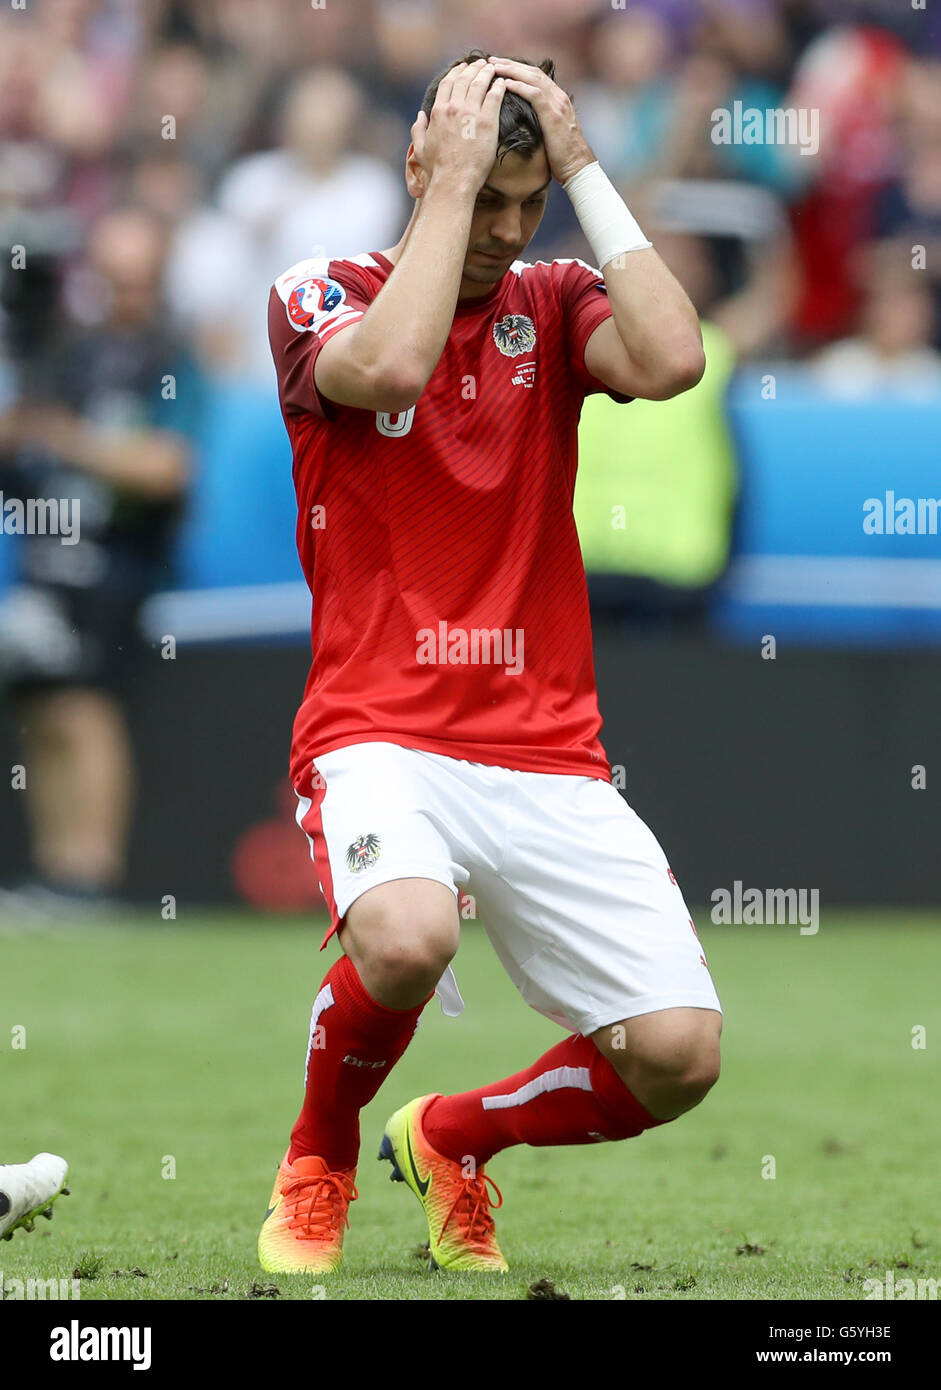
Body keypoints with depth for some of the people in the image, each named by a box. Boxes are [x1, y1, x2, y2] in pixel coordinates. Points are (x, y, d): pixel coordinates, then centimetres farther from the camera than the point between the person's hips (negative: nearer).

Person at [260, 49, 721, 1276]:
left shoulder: (555, 306, 11)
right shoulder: (322, 298, 2)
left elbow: (671, 360, -12)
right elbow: (390, 368, -21)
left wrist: (582, 166, -7)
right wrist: (455, 178, -13)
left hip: (548, 755, 4)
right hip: (382, 735, -4)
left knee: (680, 1055, -10)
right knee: (406, 938, -36)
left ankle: (451, 1142, 22)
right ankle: (316, 1168, -2)